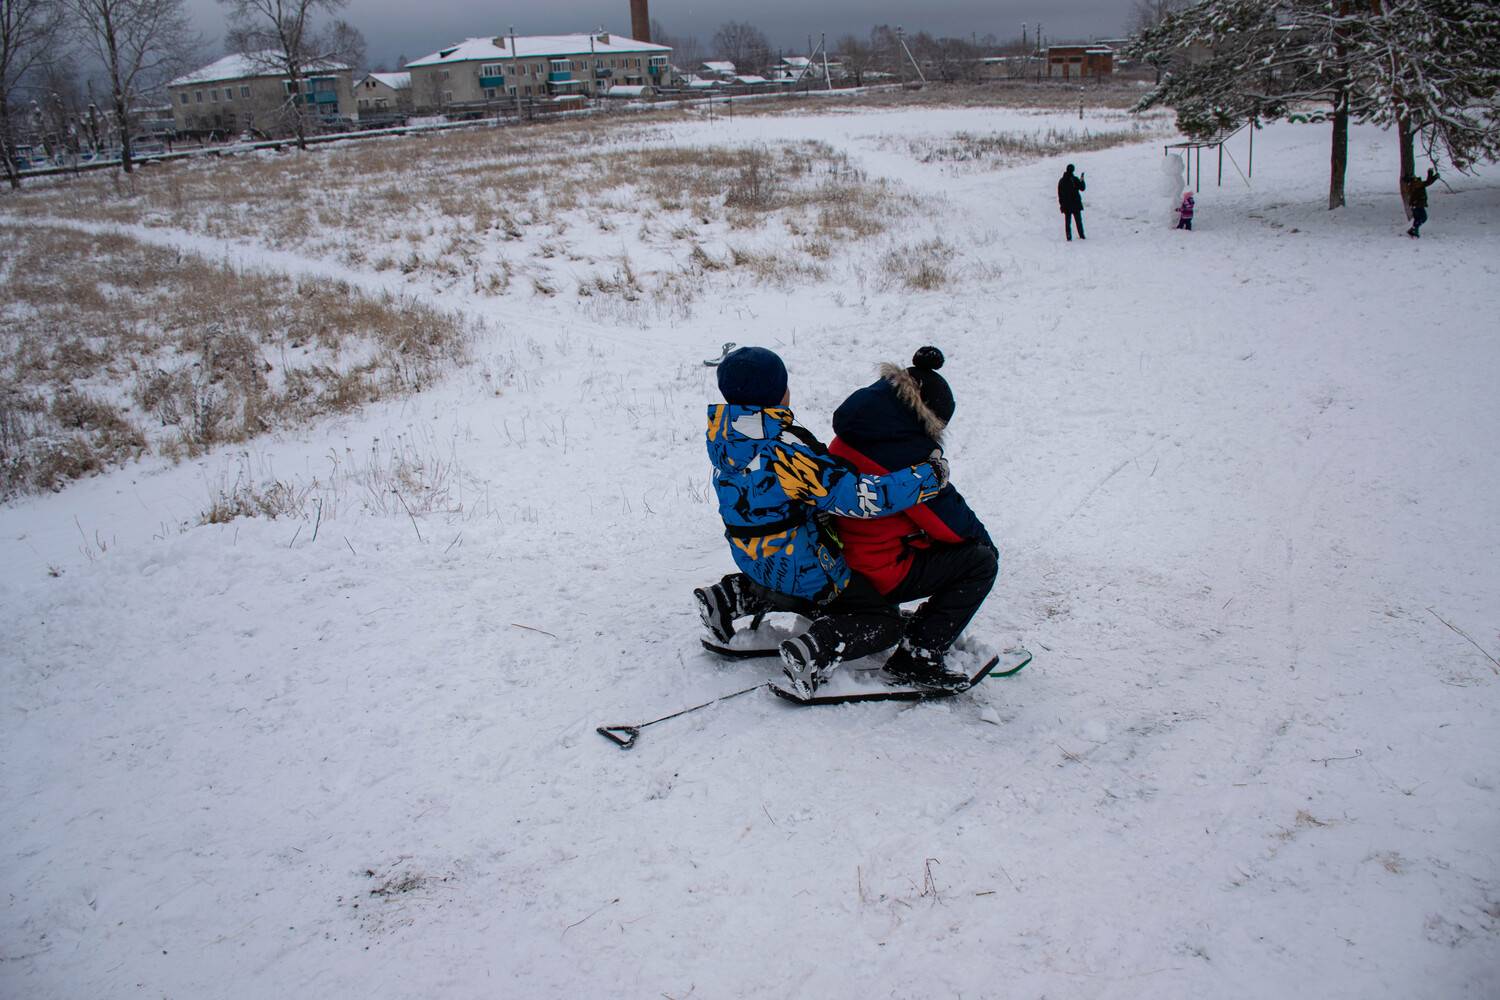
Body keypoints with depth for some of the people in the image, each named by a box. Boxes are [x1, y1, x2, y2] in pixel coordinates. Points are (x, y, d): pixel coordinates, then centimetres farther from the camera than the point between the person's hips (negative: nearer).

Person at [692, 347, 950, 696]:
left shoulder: (723, 432, -6)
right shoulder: (786, 450, -29)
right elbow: (859, 496, -30)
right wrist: (929, 474, -21)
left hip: (753, 560, 8)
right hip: (800, 568, -8)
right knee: (883, 621, 6)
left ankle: (729, 599, 19)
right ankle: (815, 650, -19)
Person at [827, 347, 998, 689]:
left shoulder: (845, 440, 4)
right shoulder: (911, 454, -21)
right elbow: (950, 522, -13)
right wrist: (981, 537, 10)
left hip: (840, 563, 9)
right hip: (882, 577, -9)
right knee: (981, 560, -1)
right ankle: (919, 655, -6)